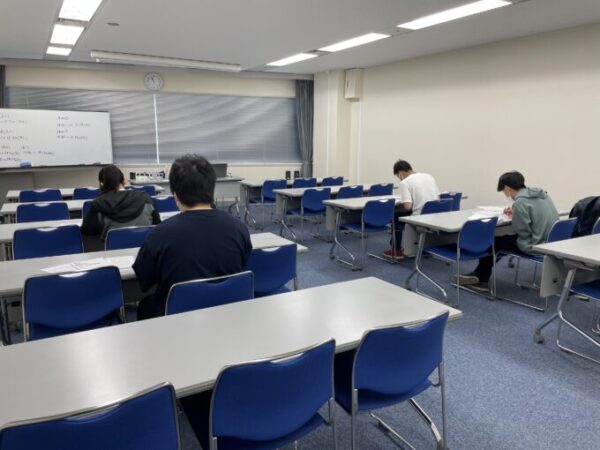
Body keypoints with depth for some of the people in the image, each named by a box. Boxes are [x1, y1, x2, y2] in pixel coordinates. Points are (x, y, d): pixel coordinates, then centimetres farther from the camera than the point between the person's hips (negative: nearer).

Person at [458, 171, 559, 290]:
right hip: (551, 241, 9)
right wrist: (516, 214, 13)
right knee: (505, 238, 23)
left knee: (495, 241, 10)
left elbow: (523, 232, -19)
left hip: (535, 245, -9)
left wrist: (514, 218, 0)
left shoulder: (520, 202, -20)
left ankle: (480, 277, 29)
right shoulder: (541, 193, 8)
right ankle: (481, 276, 30)